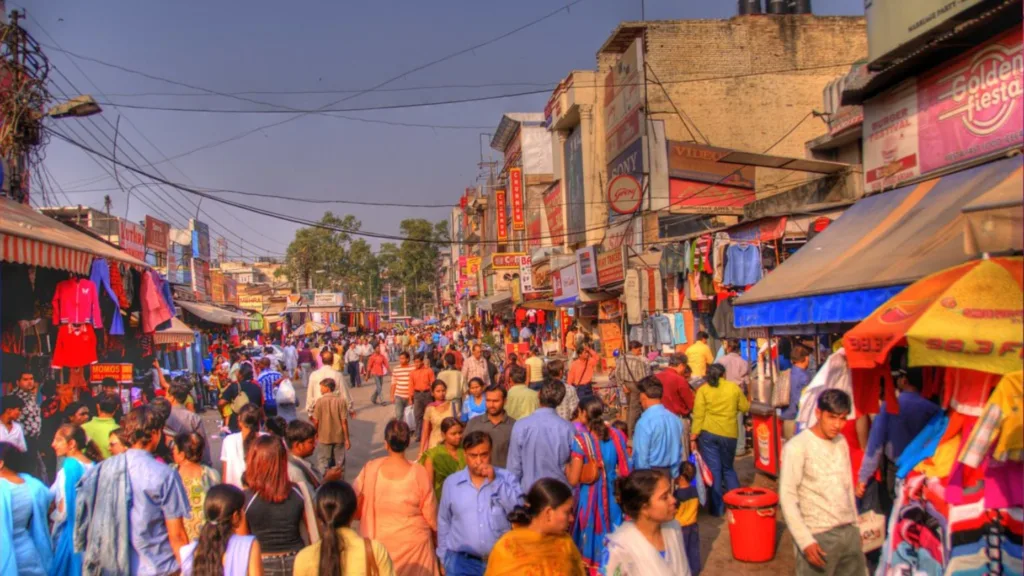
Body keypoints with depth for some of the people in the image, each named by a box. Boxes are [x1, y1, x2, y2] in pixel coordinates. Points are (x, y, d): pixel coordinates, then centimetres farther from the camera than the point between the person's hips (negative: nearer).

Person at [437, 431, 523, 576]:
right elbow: (444, 522, 11)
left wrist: (495, 482, -16)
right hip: (461, 561, 1)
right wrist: (444, 558, 12)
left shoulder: (506, 478, -1)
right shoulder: (451, 482, 4)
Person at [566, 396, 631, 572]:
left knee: (590, 542, 11)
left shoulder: (581, 439, -15)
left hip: (589, 499, -4)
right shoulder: (616, 436, -2)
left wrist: (567, 463, 1)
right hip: (612, 498, 4)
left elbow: (573, 479, -16)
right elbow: (624, 471, 5)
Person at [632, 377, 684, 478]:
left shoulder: (645, 422, -19)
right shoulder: (675, 419, 3)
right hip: (668, 474, 7)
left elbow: (641, 457, -16)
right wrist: (673, 475, 18)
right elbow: (679, 452, 10)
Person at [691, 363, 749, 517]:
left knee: (713, 469, 5)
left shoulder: (703, 390, -2)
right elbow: (745, 407, 11)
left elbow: (698, 414, -8)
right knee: (728, 468, 20)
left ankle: (718, 508, 8)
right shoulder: (734, 387, 2)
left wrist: (695, 433, -5)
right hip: (729, 434, 2)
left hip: (708, 433, -2)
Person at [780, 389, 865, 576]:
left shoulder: (841, 442, 8)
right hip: (818, 536, -6)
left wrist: (854, 525, 16)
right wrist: (805, 541, -15)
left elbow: (847, 487, 16)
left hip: (849, 532, 6)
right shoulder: (797, 447, -12)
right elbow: (787, 498, -13)